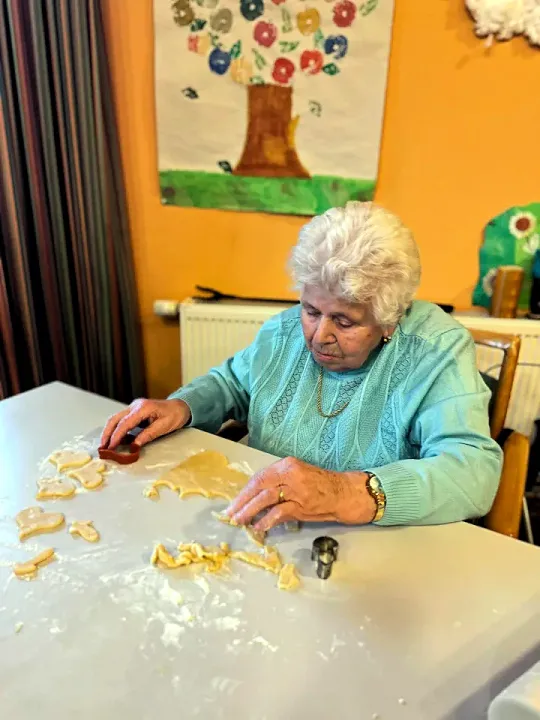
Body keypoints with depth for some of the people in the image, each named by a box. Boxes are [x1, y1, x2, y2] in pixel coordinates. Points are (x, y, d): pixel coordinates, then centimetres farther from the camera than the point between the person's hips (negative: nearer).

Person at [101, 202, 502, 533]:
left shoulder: (439, 351, -14)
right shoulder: (286, 331, 1)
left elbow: (475, 472, -25)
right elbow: (232, 381, 18)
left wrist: (351, 494, -39)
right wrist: (181, 406, -3)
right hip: (259, 532, 4)